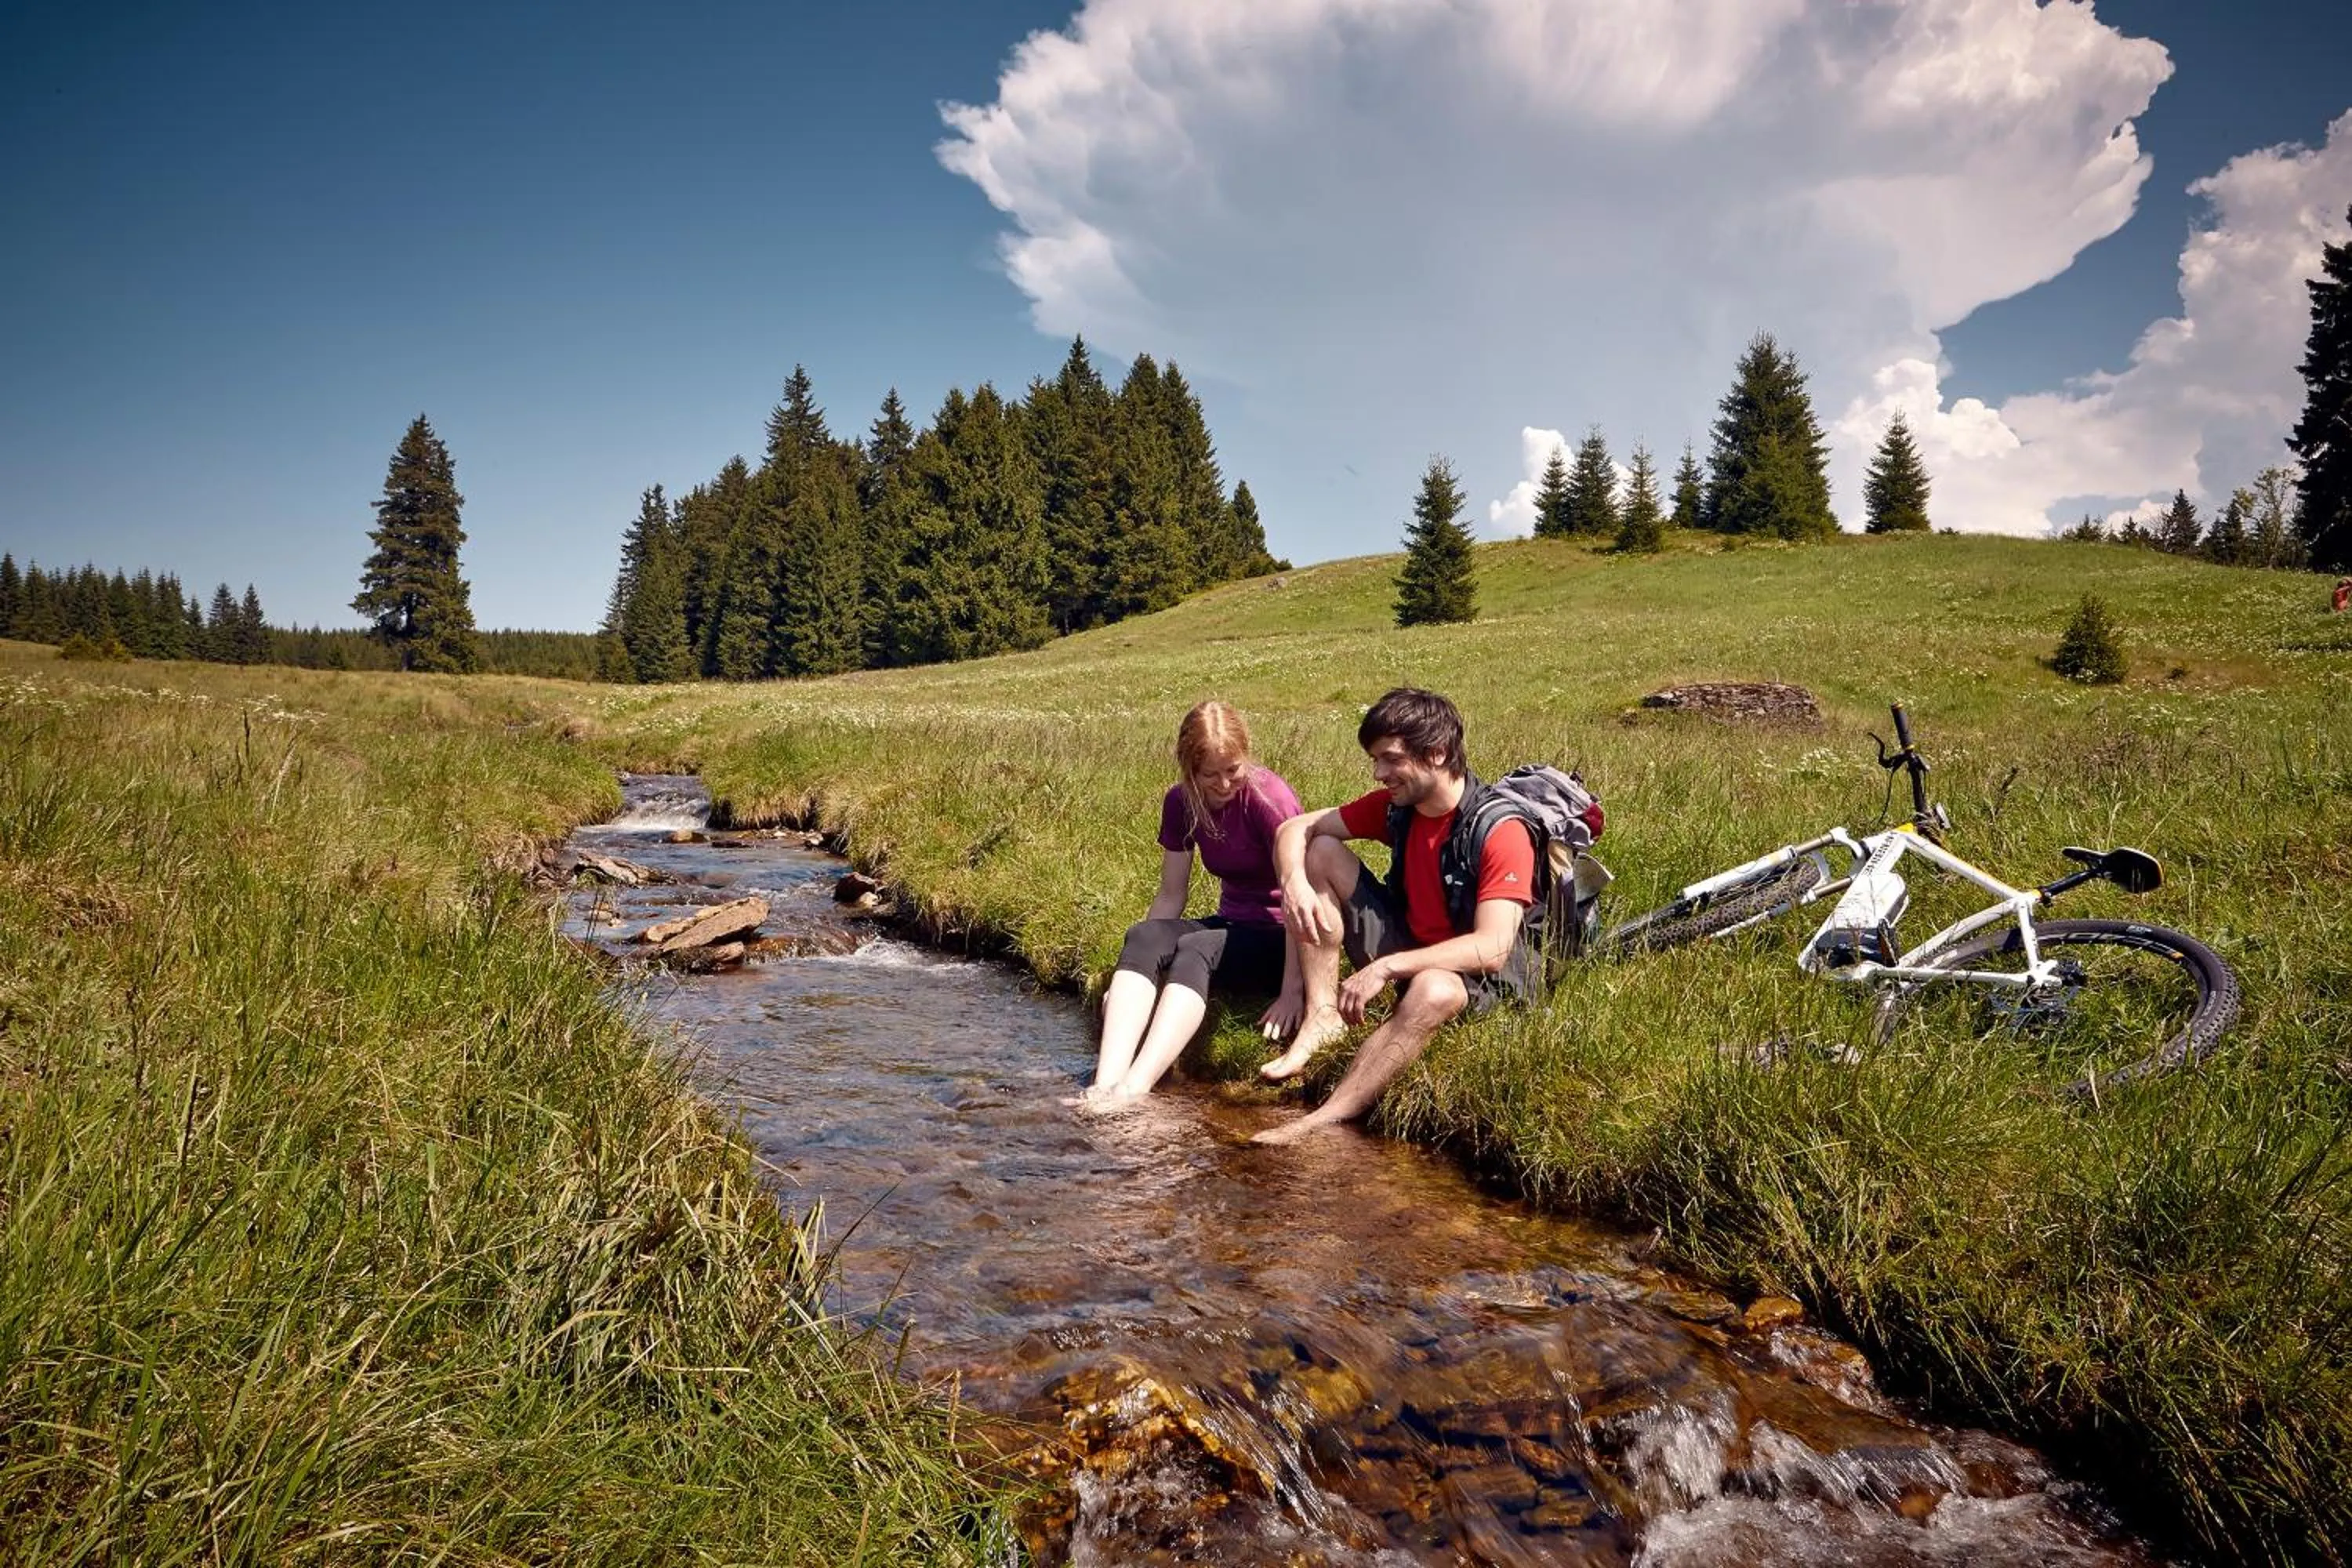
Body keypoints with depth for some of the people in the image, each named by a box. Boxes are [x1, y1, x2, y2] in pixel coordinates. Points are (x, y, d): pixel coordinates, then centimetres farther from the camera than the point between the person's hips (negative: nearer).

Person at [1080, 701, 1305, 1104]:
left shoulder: (1268, 797, -18)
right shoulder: (1182, 803, 1)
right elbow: (1171, 896, 4)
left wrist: (1292, 992, -27)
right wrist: (1133, 970, -6)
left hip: (1282, 939, -5)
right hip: (1233, 925, 6)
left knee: (1195, 948, -33)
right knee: (1144, 936, -24)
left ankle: (1134, 1089, -48)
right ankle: (1106, 1083, -40)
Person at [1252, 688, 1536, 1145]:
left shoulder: (1501, 833, -23)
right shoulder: (1395, 806, -3)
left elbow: (1492, 948, -32)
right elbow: (1296, 828, 3)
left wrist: (1385, 967, -39)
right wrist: (1294, 883, -20)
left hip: (1478, 980, -7)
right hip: (1405, 952, 7)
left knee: (1432, 990, -44)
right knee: (1323, 853, -4)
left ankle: (1319, 1124, -43)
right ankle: (1322, 1016, -14)